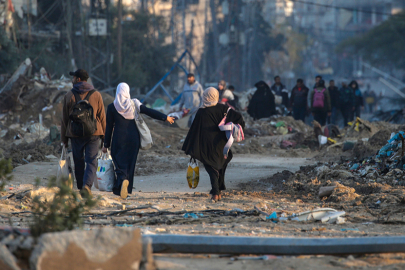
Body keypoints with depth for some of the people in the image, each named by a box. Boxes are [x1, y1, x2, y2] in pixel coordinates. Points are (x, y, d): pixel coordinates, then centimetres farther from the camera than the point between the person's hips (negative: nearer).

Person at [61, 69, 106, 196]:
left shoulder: (69, 96, 2)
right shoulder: (96, 95, 4)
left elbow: (64, 119, 5)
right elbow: (102, 116, 7)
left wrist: (64, 138, 12)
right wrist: (104, 135, 15)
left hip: (75, 134, 0)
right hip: (93, 133, 0)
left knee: (78, 162, 12)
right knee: (91, 162, -3)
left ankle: (81, 188, 15)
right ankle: (87, 185, -24)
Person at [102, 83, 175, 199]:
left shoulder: (112, 107, -4)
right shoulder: (134, 104, -1)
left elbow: (109, 127, -1)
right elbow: (150, 112, 0)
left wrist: (106, 145, 6)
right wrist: (165, 117, 12)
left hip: (119, 139, -2)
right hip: (133, 138, 2)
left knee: (119, 162, -1)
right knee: (130, 163, 11)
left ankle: (123, 179, -32)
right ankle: (127, 189, 14)